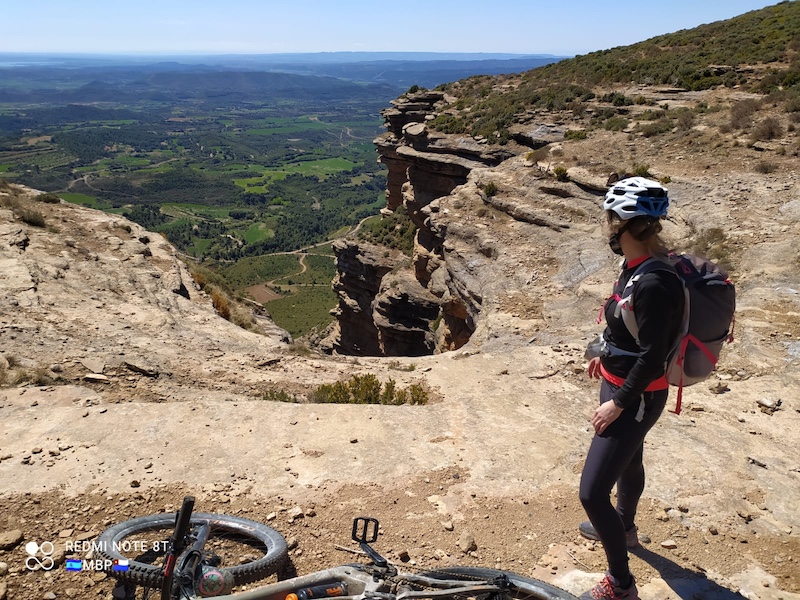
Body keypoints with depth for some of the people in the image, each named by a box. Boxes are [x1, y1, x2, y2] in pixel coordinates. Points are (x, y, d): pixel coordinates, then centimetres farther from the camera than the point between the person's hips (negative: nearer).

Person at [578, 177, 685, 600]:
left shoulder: (652, 284, -32)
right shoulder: (637, 267, -2)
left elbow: (652, 357, -27)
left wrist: (618, 403, -19)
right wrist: (607, 355, 23)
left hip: (636, 398, -10)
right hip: (620, 383, 10)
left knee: (592, 493, -5)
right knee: (628, 461, 31)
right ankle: (624, 528, 58)